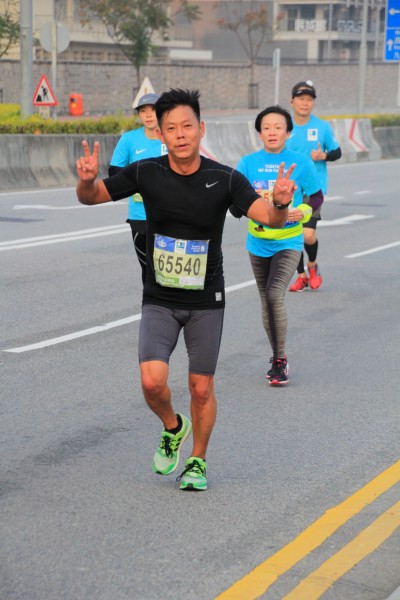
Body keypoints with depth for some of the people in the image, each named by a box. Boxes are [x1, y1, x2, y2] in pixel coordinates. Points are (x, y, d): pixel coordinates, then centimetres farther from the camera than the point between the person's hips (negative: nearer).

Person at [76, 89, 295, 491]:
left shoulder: (225, 180, -13)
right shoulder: (146, 173, -8)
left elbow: (268, 218, -21)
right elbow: (91, 198, 0)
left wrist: (280, 204, -44)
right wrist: (86, 181, -24)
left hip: (206, 301, 0)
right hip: (159, 301, 1)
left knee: (201, 389, 5)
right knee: (152, 382, -15)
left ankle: (198, 460, 29)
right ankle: (172, 428, 19)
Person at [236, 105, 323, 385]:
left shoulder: (301, 162, -5)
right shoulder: (248, 163, -2)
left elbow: (317, 197, 4)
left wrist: (303, 212, -16)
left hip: (289, 243, -3)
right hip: (259, 243, 3)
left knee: (275, 295, -21)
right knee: (267, 302, 12)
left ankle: (280, 360, -7)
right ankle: (278, 358, 31)